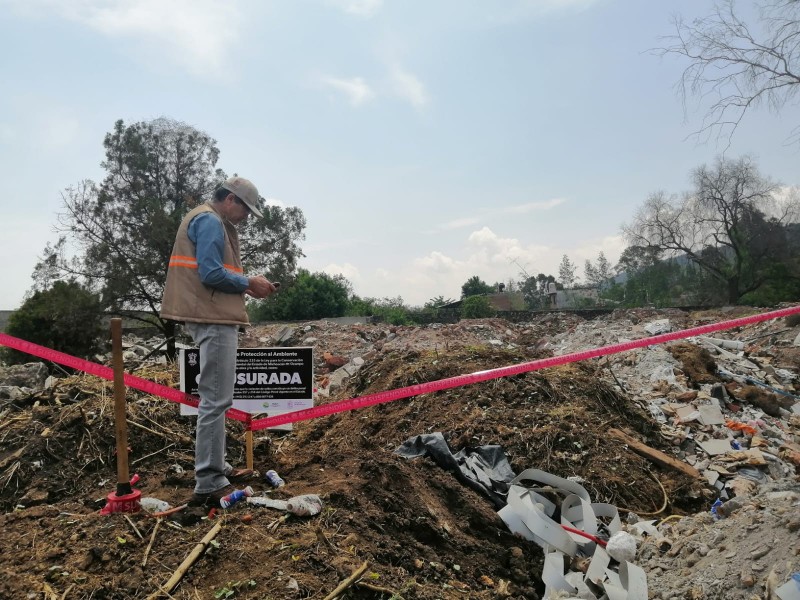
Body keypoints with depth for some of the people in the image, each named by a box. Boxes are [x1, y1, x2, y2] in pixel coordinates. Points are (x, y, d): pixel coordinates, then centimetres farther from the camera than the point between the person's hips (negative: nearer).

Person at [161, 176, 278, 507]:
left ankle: (216, 468, 27)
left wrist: (246, 284, 9)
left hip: (213, 318, 11)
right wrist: (248, 283, -9)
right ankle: (208, 485, -4)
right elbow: (211, 274, -21)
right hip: (214, 320, -11)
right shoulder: (210, 221, -11)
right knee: (216, 400, -9)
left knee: (215, 397, 17)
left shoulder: (210, 222, 21)